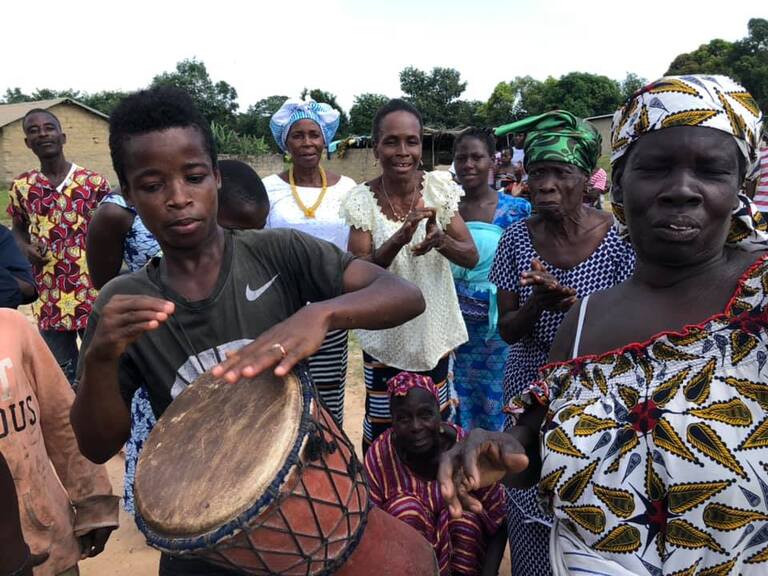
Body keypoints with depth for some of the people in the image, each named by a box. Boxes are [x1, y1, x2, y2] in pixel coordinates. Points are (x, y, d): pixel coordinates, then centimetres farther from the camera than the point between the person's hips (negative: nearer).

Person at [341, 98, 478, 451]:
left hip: (434, 330, 2)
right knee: (382, 426, 9)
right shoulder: (363, 200, -12)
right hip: (386, 333, -1)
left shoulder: (439, 189, -8)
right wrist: (399, 238, -31)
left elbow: (471, 257, -7)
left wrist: (440, 240, -29)